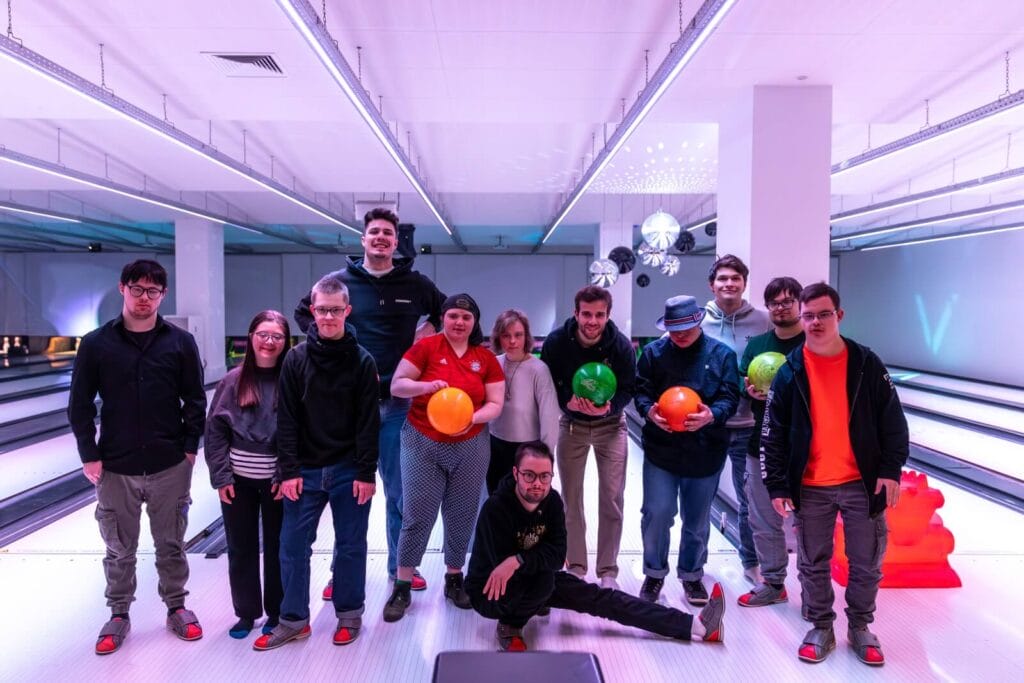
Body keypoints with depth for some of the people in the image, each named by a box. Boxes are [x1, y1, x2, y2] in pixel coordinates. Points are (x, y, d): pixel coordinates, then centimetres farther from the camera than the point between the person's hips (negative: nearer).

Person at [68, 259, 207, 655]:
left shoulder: (180, 343, -2)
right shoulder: (96, 344, -2)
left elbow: (195, 401, 2)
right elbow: (80, 405, 1)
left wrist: (190, 448, -3)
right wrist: (89, 456, -4)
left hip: (171, 467, 0)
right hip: (115, 469, 0)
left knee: (171, 545, 13)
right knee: (119, 550, 13)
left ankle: (176, 607, 31)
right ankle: (119, 615, 31)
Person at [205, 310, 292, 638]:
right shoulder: (233, 381, -1)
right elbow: (215, 432, 0)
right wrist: (221, 476, -5)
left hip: (277, 481, -2)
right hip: (237, 480, 2)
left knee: (277, 548, 11)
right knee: (241, 549, 13)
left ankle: (276, 612, 27)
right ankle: (246, 612, 29)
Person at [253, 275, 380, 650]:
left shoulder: (362, 360, -5)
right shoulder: (296, 359, -1)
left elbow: (368, 421, -6)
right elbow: (287, 419, -2)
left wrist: (366, 472, -9)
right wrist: (289, 470, -7)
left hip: (349, 471, -1)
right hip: (305, 470, 2)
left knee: (350, 545, 9)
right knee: (293, 546, 7)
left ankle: (349, 614, 26)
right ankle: (293, 619, 23)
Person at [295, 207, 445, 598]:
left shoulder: (415, 284, 4)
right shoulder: (340, 281, 2)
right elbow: (303, 313, 16)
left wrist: (430, 332, 2)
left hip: (397, 403, 1)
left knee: (399, 490, 10)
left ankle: (401, 566, 26)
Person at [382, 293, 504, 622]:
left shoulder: (486, 358, 2)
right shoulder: (425, 347, -5)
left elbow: (495, 404, 1)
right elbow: (396, 386, -5)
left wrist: (472, 418, -18)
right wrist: (425, 386, -22)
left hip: (470, 448, 3)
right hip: (423, 444, -2)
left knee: (461, 517, 11)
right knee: (417, 516, 0)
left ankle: (454, 578, 31)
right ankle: (402, 587, 13)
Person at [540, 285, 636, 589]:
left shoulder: (621, 345, -21)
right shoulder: (556, 342, -20)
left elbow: (628, 389, -12)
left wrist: (610, 407, -33)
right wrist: (567, 401, -29)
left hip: (610, 425, -1)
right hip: (572, 424, 1)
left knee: (612, 499, -1)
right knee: (572, 498, 7)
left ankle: (608, 571, 14)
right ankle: (576, 567, 22)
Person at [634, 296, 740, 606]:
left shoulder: (722, 354, 0)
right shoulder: (653, 352, 2)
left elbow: (730, 396, -6)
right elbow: (641, 391, 0)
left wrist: (711, 415, -26)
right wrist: (650, 411, -22)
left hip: (705, 452, 1)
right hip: (661, 449, 0)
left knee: (697, 520, 13)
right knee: (656, 513, -3)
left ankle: (692, 574, 35)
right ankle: (654, 572, 20)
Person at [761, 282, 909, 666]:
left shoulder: (867, 365, -3)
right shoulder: (790, 372, -4)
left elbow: (893, 422, 2)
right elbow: (773, 434, -2)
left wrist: (891, 469, -7)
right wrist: (777, 484, -5)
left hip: (862, 483, 0)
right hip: (810, 487, 0)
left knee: (866, 564, 11)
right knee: (813, 564, 10)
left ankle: (860, 627, 31)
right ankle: (821, 629, 28)